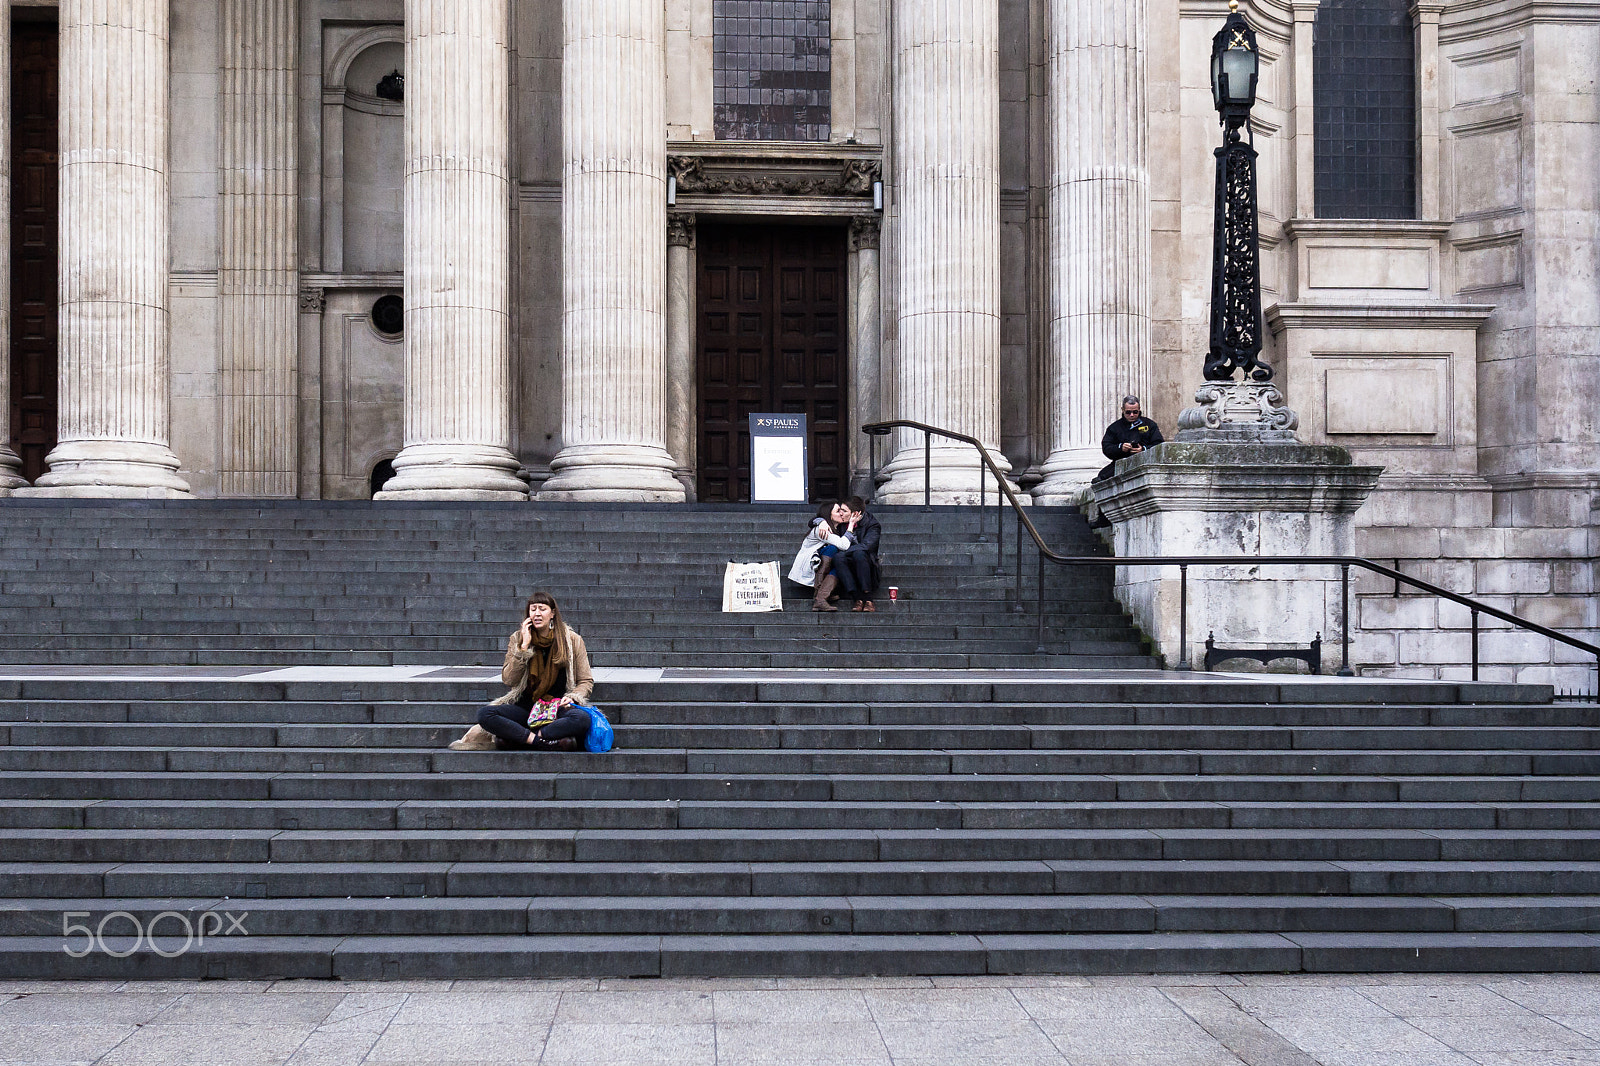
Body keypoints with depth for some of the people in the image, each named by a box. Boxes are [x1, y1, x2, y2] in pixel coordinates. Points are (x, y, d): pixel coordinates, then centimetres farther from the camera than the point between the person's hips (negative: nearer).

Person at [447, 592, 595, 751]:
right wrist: (524, 646, -10)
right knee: (484, 714, -25)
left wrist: (572, 697, -13)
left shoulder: (572, 640, 3)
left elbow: (586, 681, 8)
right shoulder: (517, 639, 7)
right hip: (526, 706, 2)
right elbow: (509, 679, -3)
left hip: (559, 706, -2)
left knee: (582, 718, -37)